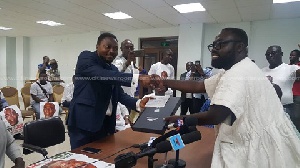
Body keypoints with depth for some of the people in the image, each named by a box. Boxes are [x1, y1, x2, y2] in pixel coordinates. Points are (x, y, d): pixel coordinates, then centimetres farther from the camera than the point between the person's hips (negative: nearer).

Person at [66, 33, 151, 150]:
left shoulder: (113, 69, 16)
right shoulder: (86, 57, -6)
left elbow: (119, 94, 10)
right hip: (83, 121, -6)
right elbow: (100, 75, -25)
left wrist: (138, 103, -10)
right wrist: (136, 78, -34)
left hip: (105, 123, 7)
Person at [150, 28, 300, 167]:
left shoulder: (238, 74, -26)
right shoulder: (235, 71, 9)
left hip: (260, 151, -9)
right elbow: (197, 86, 8)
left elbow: (215, 116, -32)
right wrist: (163, 82, 3)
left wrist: (180, 119, -16)